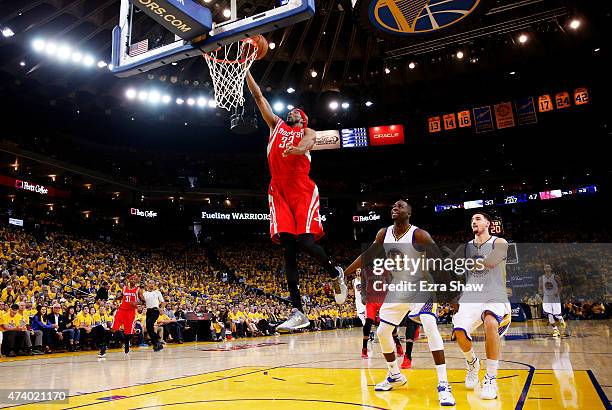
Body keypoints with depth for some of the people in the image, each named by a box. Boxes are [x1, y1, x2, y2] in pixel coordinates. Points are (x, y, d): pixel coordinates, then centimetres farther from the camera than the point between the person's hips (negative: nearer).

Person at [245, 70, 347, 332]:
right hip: (279, 191, 3)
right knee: (287, 247, -6)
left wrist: (295, 149, -34)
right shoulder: (276, 125, 25)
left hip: (302, 190, -3)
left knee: (305, 241, -16)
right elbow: (258, 96, 23)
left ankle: (335, 274, 17)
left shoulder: (308, 132, 14)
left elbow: (304, 146, -11)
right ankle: (298, 312, -6)